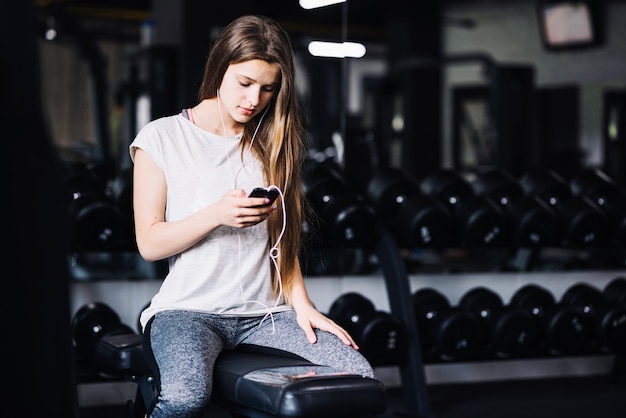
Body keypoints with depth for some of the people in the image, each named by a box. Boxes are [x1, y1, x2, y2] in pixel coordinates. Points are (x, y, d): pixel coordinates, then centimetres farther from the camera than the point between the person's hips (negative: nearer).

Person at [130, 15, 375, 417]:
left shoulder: (270, 143, 15)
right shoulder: (161, 138, 2)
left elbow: (283, 239, 14)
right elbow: (149, 243, -2)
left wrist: (300, 304, -1)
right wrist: (218, 214, -16)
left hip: (264, 310, 4)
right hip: (189, 309, -4)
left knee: (358, 376, -21)